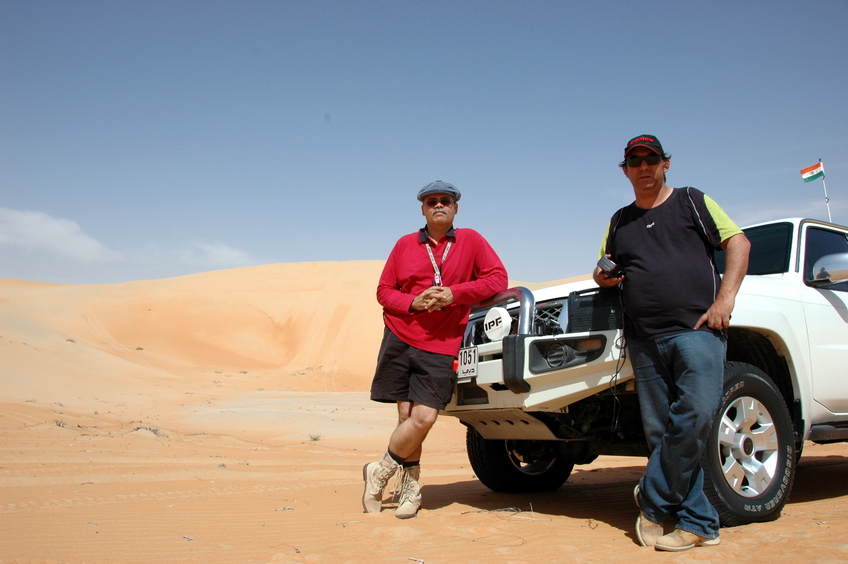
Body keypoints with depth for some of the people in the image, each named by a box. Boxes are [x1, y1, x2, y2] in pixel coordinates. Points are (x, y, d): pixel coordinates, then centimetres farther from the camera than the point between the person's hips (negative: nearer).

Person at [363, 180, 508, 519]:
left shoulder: (470, 241, 7)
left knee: (424, 418, -11)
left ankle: (380, 472, 11)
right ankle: (411, 488, 17)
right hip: (399, 340, 1)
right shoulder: (405, 244, 11)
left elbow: (498, 278, -1)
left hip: (440, 348, -1)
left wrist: (455, 293, -13)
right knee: (407, 416, 0)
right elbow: (384, 291, 10)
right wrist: (413, 302, -10)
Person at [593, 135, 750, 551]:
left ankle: (653, 501, -4)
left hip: (697, 329, -4)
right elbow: (607, 270, 29)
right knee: (661, 433, 0)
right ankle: (698, 523, 7)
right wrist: (603, 277, 3)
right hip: (644, 340, 4)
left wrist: (725, 298, -8)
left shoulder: (693, 201, 12)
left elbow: (737, 242, 5)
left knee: (696, 416, -20)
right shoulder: (620, 221, 23)